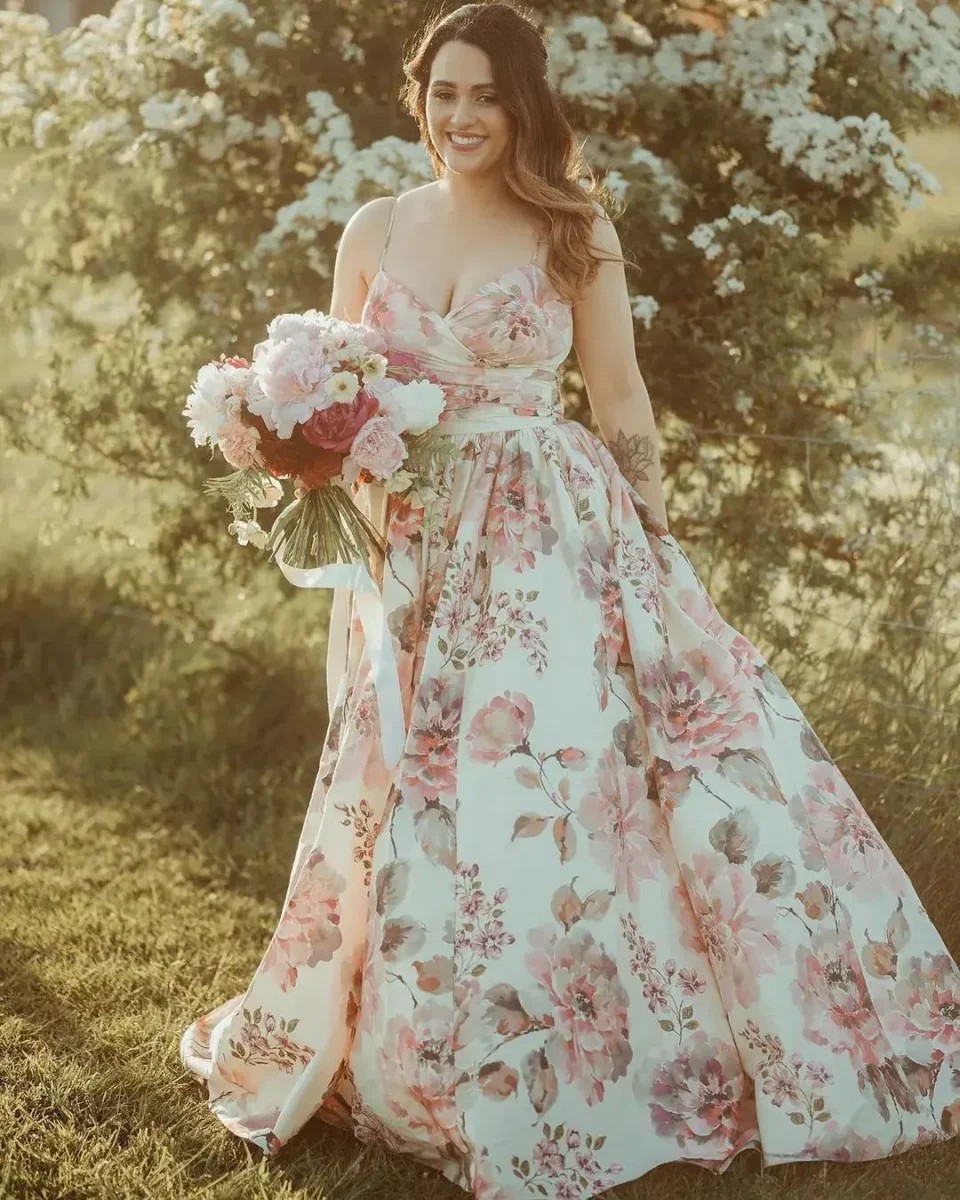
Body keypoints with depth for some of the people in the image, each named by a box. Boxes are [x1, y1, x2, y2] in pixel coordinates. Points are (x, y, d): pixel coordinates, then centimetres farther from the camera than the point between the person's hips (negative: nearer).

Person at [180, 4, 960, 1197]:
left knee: (566, 770, -5)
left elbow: (620, 396, 3)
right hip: (419, 546, 3)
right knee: (422, 801, 7)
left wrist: (654, 542, 2)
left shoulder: (574, 229, -1)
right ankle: (434, 1064, 27)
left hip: (556, 541, -3)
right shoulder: (374, 230, 7)